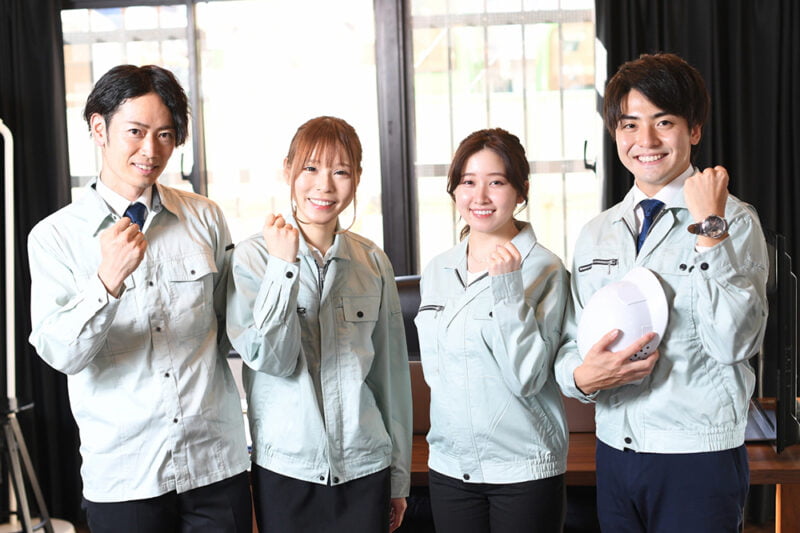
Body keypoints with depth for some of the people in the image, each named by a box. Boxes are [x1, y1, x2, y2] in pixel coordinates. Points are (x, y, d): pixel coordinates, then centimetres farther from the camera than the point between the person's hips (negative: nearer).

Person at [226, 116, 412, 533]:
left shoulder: (373, 261, 3)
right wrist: (283, 265, -22)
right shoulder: (254, 256, -5)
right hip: (284, 470, -2)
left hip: (365, 468, 3)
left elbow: (391, 373, 7)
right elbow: (270, 360, -15)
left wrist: (399, 476, 10)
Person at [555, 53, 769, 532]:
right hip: (614, 451, 4)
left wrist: (710, 227, -20)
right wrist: (582, 377, -12)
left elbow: (734, 343, -18)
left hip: (699, 456, -4)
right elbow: (570, 343, 10)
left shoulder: (735, 221, -6)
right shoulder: (596, 234, 7)